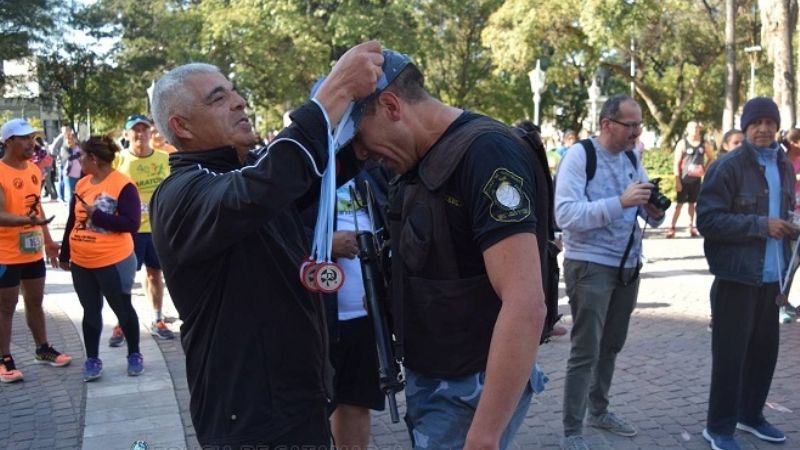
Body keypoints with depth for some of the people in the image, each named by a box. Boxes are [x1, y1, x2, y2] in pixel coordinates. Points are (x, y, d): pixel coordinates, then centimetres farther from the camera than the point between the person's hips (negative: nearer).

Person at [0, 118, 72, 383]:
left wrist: (48, 241, 19)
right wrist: (26, 220, -43)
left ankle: (43, 350, 32)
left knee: (35, 302, 18)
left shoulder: (34, 169, 7)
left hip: (33, 252, 7)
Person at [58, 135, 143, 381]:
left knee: (122, 308, 8)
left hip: (113, 262, -6)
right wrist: (65, 254, 18)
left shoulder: (123, 185, -15)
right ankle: (92, 360, 23)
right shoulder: (81, 184, 6)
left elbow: (131, 224, -21)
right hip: (81, 263, 6)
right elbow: (72, 222, 14)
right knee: (90, 312, 13)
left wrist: (97, 216, -21)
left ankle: (134, 355, 24)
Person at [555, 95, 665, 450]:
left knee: (611, 345, 18)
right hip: (590, 266, -7)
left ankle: (599, 411, 35)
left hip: (628, 265, 7)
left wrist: (655, 211, -11)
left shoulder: (632, 158, 8)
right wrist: (620, 202, -31)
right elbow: (565, 215, -24)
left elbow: (649, 216, 13)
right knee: (585, 351, -4)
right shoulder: (580, 155, -13)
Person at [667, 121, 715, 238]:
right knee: (680, 203, -5)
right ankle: (672, 228, -3)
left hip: (696, 179, 3)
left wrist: (705, 170, 3)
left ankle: (691, 226, 19)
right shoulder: (682, 143, -8)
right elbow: (676, 163, -10)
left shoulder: (704, 144, 3)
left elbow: (711, 158, 18)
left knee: (692, 203, 11)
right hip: (684, 179, -3)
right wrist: (677, 181, -15)